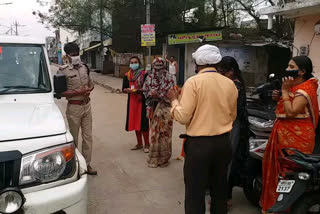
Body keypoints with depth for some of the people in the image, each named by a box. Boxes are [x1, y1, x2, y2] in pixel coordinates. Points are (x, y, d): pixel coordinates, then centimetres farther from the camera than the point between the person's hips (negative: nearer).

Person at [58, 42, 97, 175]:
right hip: (74, 107, -5)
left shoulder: (84, 67, 8)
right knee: (73, 138, 6)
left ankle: (87, 164, 17)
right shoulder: (63, 71, -9)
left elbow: (91, 84, 18)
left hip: (87, 105, 5)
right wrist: (79, 92, -20)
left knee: (88, 136, 7)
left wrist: (89, 90, -5)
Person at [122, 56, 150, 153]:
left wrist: (140, 90, -21)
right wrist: (127, 90, -10)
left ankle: (146, 145, 7)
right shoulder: (127, 75, 9)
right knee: (135, 121, 11)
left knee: (143, 122, -5)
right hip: (132, 100, 5)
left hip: (142, 100, -5)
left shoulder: (144, 74, -4)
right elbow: (123, 88, 11)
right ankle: (139, 143, 24)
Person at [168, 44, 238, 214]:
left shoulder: (193, 82, -12)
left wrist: (174, 100, 3)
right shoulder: (230, 83, 4)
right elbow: (232, 116, 13)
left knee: (195, 194, 4)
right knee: (220, 190, 18)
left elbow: (183, 117, -13)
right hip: (223, 143, 6)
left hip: (199, 144, -5)